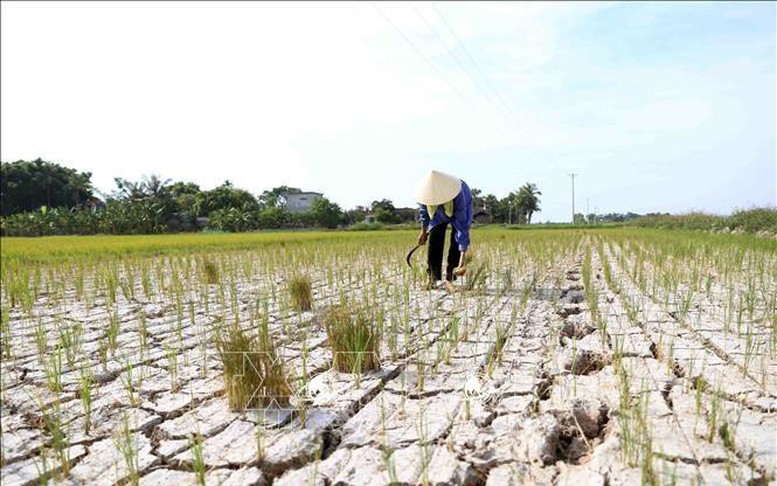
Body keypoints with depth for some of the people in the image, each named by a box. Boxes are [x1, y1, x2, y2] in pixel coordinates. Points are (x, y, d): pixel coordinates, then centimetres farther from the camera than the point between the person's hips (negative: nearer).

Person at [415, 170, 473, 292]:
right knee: (434, 240, -10)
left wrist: (462, 259, -51)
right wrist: (423, 231, 0)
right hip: (438, 213, 3)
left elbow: (462, 227, -47)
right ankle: (433, 279, -3)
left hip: (459, 208, -3)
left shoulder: (458, 197, -46)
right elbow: (423, 209, -10)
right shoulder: (426, 191, -36)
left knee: (456, 241, -17)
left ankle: (449, 279, -10)